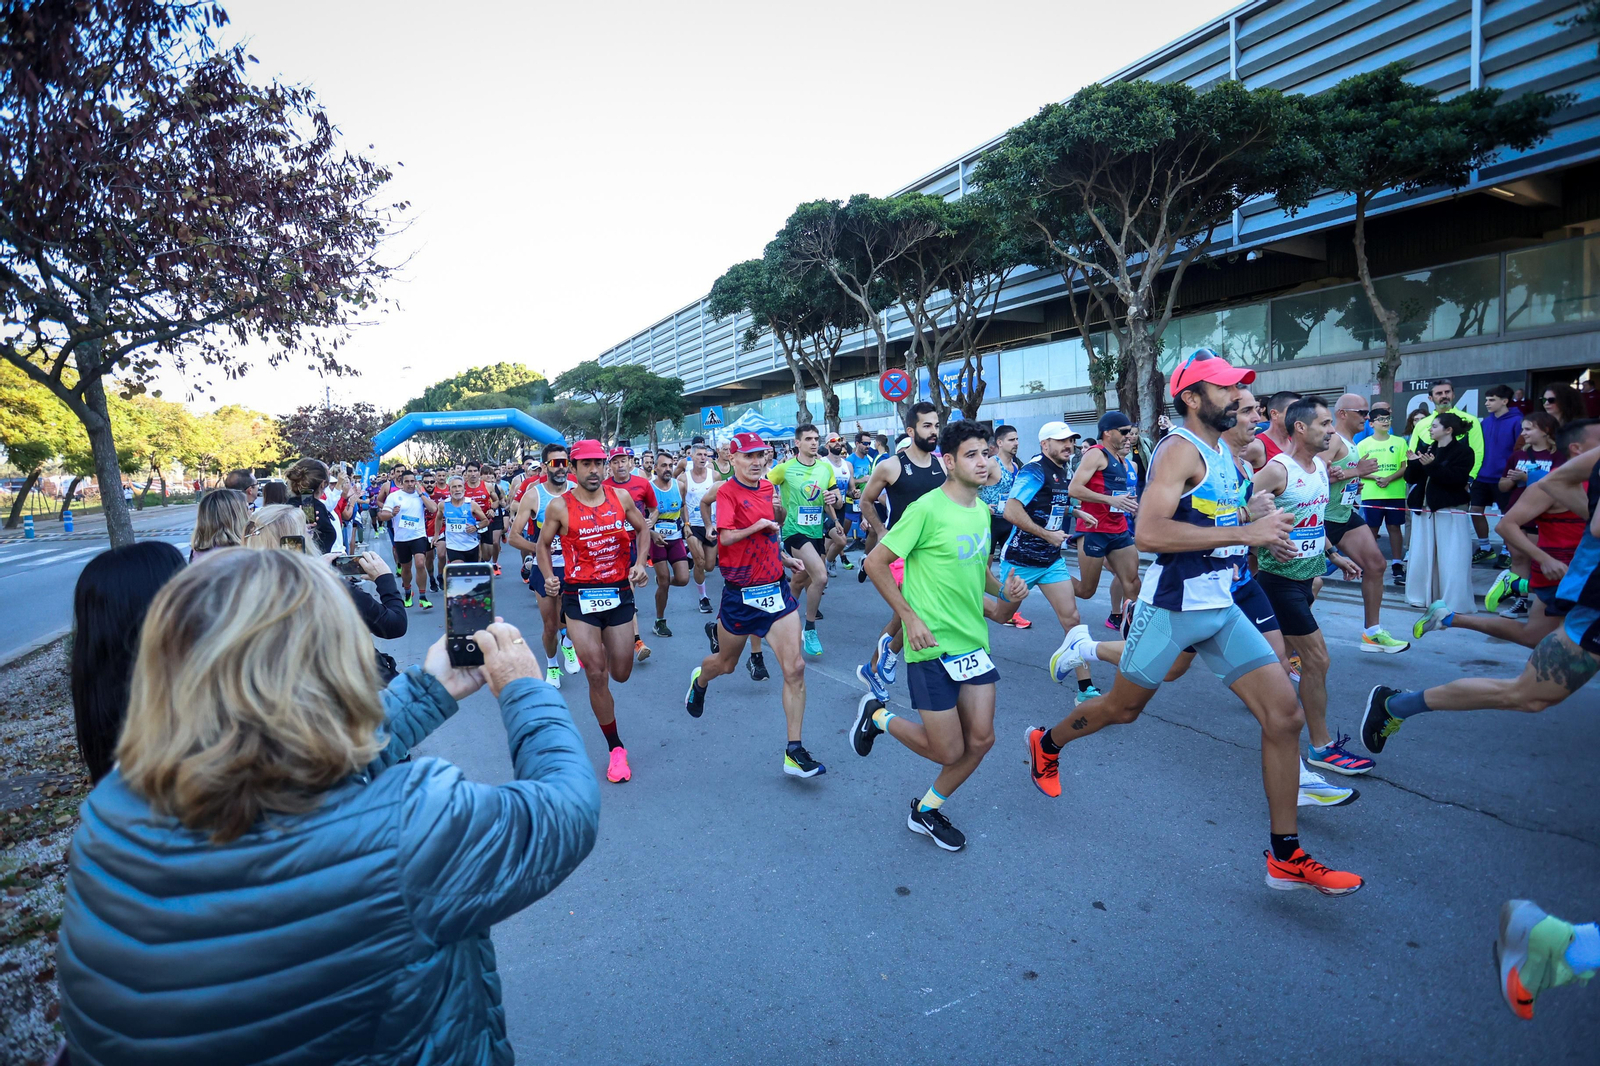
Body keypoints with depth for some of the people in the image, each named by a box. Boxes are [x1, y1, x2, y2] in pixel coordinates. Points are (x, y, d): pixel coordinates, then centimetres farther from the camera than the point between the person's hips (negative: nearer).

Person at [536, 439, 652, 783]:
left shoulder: (621, 496, 0)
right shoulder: (559, 506, -6)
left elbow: (643, 529, 15)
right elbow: (543, 544, 8)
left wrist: (640, 563, 0)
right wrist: (548, 577, -8)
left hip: (620, 591, 3)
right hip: (579, 596, -2)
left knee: (621, 673, 10)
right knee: (597, 676, -5)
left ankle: (592, 649, 47)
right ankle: (616, 748, 13)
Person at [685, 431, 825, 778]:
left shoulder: (767, 487, 9)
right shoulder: (727, 491, -10)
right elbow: (727, 537, -22)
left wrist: (784, 558, 13)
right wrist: (759, 525, -22)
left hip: (776, 587, 5)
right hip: (741, 593, -4)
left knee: (795, 668, -7)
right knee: (726, 663, 17)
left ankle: (794, 753, 1)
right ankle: (699, 681, 55)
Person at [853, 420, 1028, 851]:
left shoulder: (982, 510, 8)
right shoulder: (927, 509, -16)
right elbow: (875, 563, -13)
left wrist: (1005, 588, 1)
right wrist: (910, 616, -16)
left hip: (973, 641, 7)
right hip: (933, 645, -7)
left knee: (981, 739, 7)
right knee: (948, 752, 0)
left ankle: (926, 810, 29)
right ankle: (878, 717, 26)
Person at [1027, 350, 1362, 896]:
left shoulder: (1223, 451, 12)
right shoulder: (1180, 449, -16)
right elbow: (1148, 532, -30)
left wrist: (1260, 524, 12)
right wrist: (1243, 531, -26)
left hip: (1222, 608, 8)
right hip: (1172, 606, -7)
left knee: (1285, 714, -1)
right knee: (1122, 707, 10)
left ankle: (1286, 857, 10)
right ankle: (1045, 743, 39)